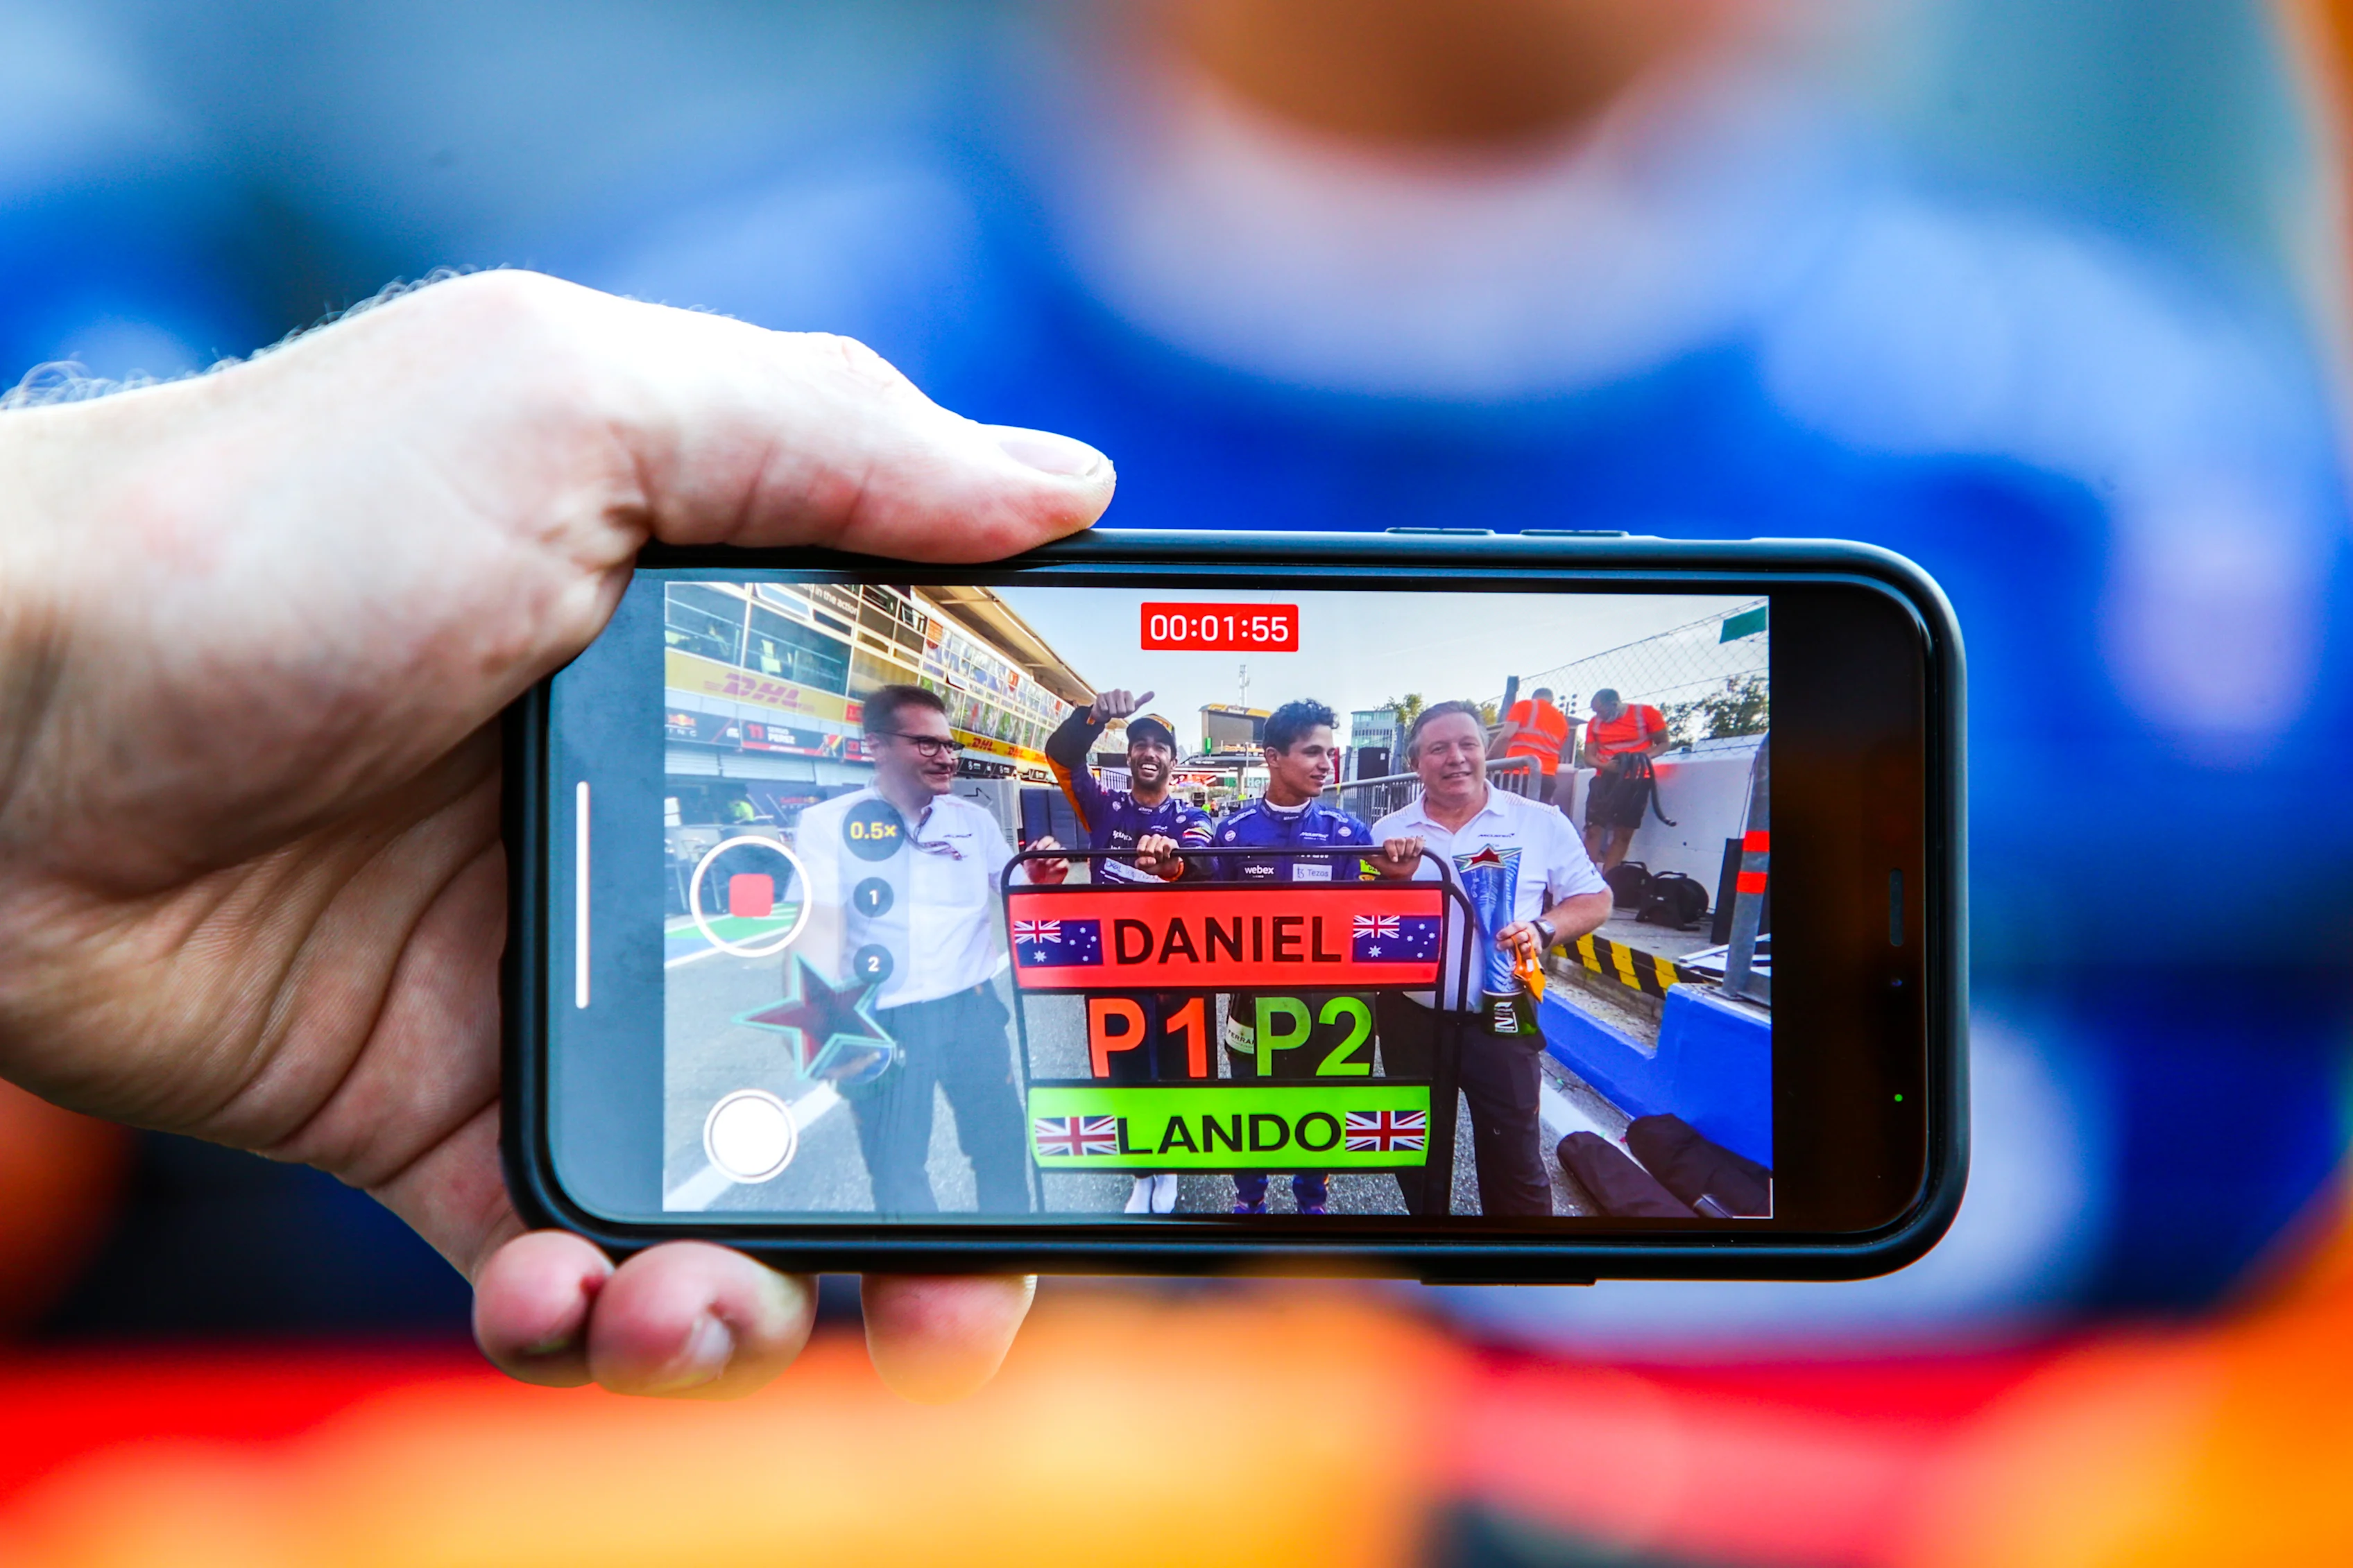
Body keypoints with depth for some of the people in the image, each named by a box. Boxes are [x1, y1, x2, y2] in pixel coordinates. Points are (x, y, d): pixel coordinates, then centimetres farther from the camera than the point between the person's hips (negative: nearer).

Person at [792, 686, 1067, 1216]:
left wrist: (1041, 880, -16)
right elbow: (819, 925, -15)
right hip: (883, 1020, -3)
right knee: (895, 1167, 8)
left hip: (971, 1008, 3)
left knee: (1002, 1146, 13)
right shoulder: (830, 824, -7)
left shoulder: (974, 821, 4)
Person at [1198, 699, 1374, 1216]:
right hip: (1253, 996, 0)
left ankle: (1313, 1200, 32)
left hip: (1323, 999, 0)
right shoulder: (1234, 832, -4)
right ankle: (1249, 1199, 32)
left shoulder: (1348, 832, -6)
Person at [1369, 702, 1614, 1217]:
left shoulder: (1541, 824, -2)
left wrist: (1543, 929, -18)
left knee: (1514, 1159, 0)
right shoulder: (1388, 837, 3)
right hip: (1413, 1021, 2)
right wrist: (1394, 881, -20)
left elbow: (1594, 900, 1)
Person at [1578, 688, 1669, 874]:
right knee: (1594, 829, -7)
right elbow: (1589, 757, 6)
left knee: (1624, 833, -2)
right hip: (1605, 779, 2)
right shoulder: (1595, 723, 4)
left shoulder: (1646, 713, -5)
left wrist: (1644, 758, -19)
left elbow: (1663, 743, 0)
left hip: (1636, 780, -2)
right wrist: (1605, 765, -17)